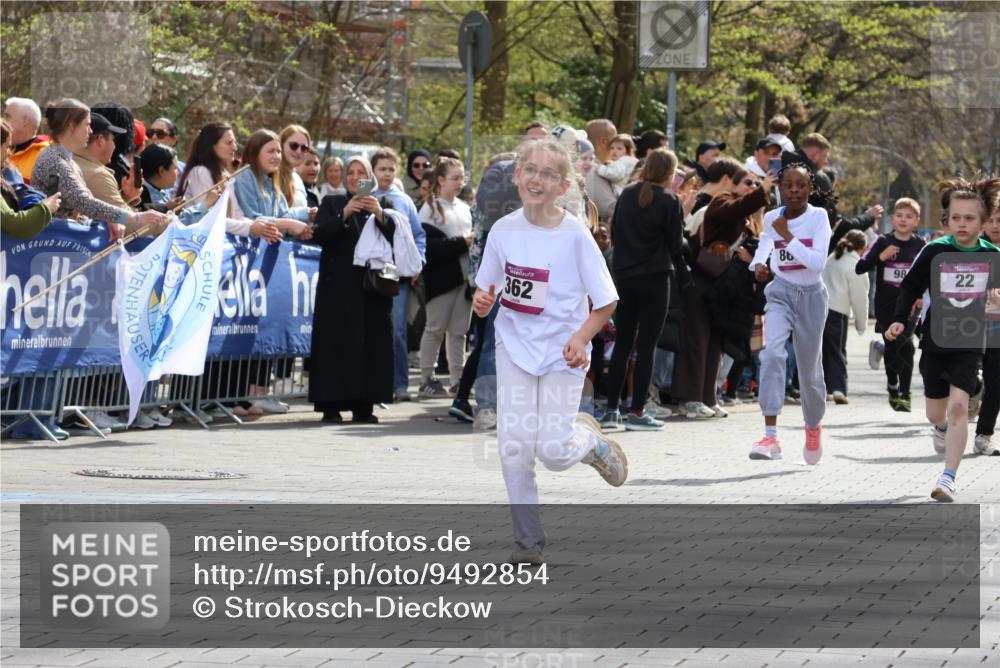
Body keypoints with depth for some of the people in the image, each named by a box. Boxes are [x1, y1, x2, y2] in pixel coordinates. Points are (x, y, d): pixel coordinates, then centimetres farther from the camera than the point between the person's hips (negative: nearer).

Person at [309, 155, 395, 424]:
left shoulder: (381, 206, 14)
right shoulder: (332, 203, 9)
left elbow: (396, 237, 0)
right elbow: (319, 235, -5)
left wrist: (380, 215, -16)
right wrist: (344, 214, -17)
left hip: (372, 287, 2)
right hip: (339, 288, -2)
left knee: (371, 341, -2)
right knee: (337, 341, -6)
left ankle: (363, 406, 2)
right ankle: (331, 406, -6)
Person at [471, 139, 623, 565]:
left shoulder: (575, 235, -11)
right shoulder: (503, 230, -2)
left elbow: (606, 302, -6)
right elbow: (486, 292, 9)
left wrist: (581, 337, -21)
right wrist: (482, 302, -14)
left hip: (562, 353, -3)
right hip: (515, 347, 3)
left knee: (553, 451, -10)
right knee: (513, 447, -6)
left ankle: (588, 438, 27)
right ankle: (528, 540, 8)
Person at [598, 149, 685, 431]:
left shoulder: (627, 195, 4)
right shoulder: (669, 201, -10)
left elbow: (614, 234, 11)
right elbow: (676, 244, -6)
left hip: (624, 277, 4)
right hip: (655, 278, -4)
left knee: (622, 343, 12)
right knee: (646, 345, 1)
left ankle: (611, 410, 9)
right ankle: (637, 412, 0)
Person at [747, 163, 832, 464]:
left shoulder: (818, 217, -10)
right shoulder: (772, 218, 1)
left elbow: (818, 262, -22)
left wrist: (788, 236, -22)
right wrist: (759, 265, 5)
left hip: (811, 295, -1)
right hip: (780, 292, 1)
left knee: (809, 369, 9)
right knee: (772, 352, -25)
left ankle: (814, 426, 42)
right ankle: (770, 436, -31)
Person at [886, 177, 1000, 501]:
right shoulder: (934, 251, -8)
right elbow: (911, 285, 1)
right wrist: (899, 320, -11)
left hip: (969, 344, -1)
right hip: (934, 341, 1)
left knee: (958, 405, -18)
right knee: (935, 412, 15)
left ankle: (949, 477, -15)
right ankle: (941, 428, 54)